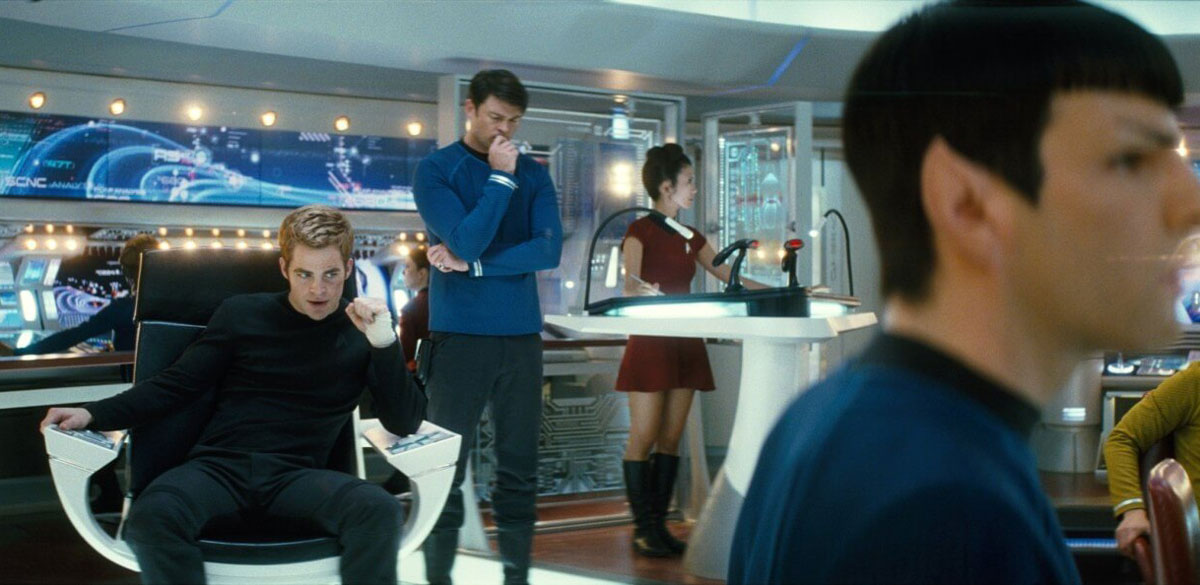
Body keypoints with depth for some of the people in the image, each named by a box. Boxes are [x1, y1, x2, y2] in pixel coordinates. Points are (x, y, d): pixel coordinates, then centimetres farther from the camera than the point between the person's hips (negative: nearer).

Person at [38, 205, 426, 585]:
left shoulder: (360, 331, 9)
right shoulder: (242, 314, 9)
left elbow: (404, 424, 2)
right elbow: (176, 385, 11)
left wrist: (384, 343, -11)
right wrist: (94, 415, -2)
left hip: (296, 476, 0)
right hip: (219, 466, 0)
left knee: (381, 510, -33)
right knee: (151, 516, -35)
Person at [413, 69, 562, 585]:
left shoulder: (533, 175, 10)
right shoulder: (436, 170, 0)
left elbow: (549, 250, -5)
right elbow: (467, 240, -15)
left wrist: (472, 265, -10)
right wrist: (500, 178, -12)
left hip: (521, 335, 3)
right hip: (459, 335, -3)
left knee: (519, 467, 8)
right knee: (446, 469, 1)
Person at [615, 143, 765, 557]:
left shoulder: (691, 238, 17)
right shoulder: (640, 231, -5)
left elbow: (728, 275, 21)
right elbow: (630, 286, -18)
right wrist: (643, 292, -40)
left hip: (685, 343, 7)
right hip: (649, 343, -7)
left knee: (671, 437, 4)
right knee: (643, 437, -6)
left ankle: (659, 524, 8)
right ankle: (643, 528, -1)